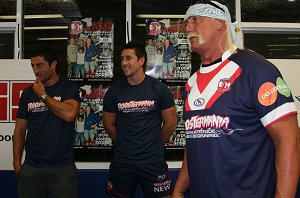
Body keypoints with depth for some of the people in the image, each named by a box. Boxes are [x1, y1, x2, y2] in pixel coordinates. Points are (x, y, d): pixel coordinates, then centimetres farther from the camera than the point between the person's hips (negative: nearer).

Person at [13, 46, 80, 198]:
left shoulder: (69, 88, -2)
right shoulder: (28, 93, 8)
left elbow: (69, 114, -21)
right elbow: (20, 130, 11)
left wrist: (42, 95, -9)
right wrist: (17, 162, 4)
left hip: (63, 168, -3)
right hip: (31, 168, 3)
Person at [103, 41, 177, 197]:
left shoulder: (159, 89, -4)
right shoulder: (114, 91, 0)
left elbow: (171, 124, 2)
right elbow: (109, 125, 9)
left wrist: (155, 144, 9)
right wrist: (125, 144, 10)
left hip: (153, 161, -1)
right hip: (122, 161, 2)